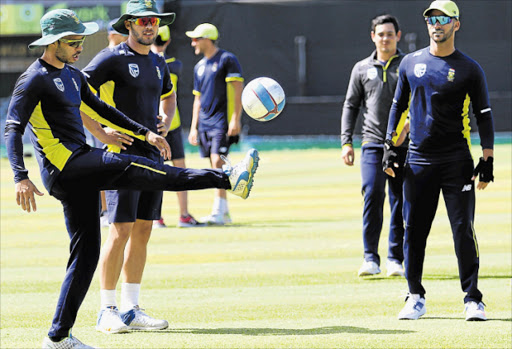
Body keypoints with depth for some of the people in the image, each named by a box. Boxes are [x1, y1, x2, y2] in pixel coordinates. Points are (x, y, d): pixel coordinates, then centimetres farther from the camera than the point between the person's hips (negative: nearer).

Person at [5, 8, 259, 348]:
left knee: (86, 252, 7)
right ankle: (228, 179, -25)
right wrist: (21, 177, -28)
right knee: (139, 168, -19)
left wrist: (145, 132, 23)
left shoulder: (72, 75, 20)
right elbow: (13, 129, -16)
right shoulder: (35, 79, -8)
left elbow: (101, 108, 30)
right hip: (64, 164, -10)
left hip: (81, 172, 10)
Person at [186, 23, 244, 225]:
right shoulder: (200, 66, 18)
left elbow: (237, 90, -10)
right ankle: (224, 212, 11)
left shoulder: (227, 60, -4)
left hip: (222, 120, -7)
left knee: (218, 161, -17)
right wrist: (193, 128, 18)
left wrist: (235, 119, -18)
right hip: (205, 123, 7)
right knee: (215, 166, 7)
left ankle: (218, 212, -21)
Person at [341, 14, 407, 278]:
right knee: (372, 196, -12)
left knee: (400, 202, 1)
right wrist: (346, 142, 5)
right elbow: (350, 106, 14)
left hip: (403, 144, 0)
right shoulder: (362, 68, 11)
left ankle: (395, 258, 9)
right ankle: (370, 258, -8)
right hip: (373, 142, 0)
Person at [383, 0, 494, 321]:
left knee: (464, 229, -6)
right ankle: (416, 298, 13)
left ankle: (473, 299, 0)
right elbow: (399, 106, 18)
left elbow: (484, 115, 2)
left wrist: (487, 160, -5)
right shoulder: (411, 63, 10)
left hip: (457, 162, -3)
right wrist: (391, 148, 10)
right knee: (413, 231, 3)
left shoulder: (469, 69, 1)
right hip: (419, 161, 3)